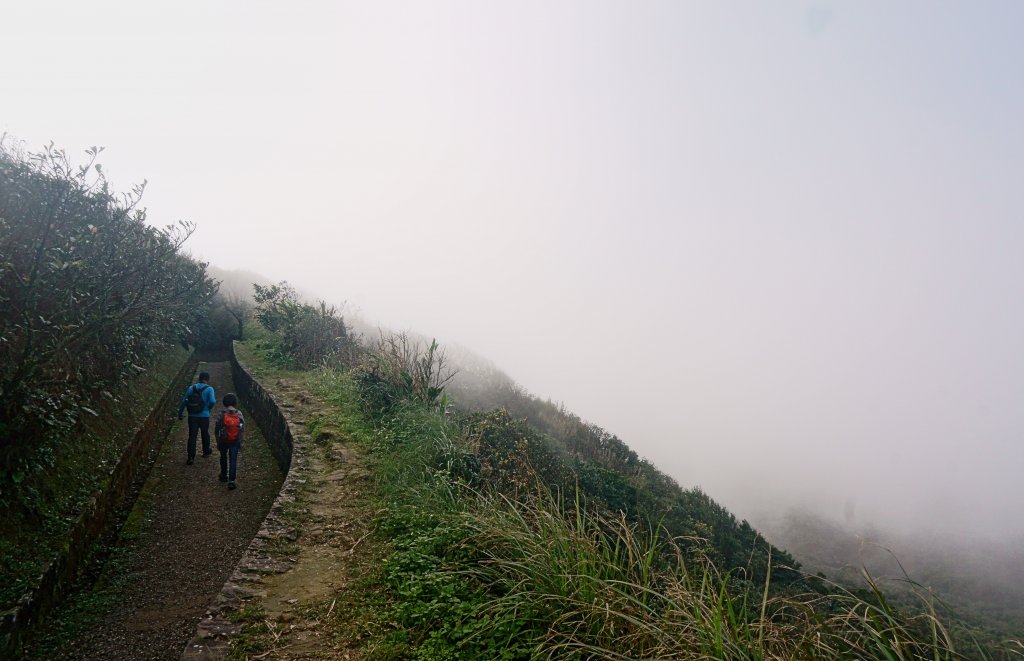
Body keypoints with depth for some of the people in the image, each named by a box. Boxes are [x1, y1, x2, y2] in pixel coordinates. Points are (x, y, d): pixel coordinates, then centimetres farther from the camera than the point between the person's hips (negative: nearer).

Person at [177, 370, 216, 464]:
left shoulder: (191, 388, 2)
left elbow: (183, 402, 4)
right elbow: (212, 401, -23)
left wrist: (180, 414, 12)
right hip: (204, 416, -2)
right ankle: (206, 451, 38)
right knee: (205, 434, 19)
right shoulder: (209, 389, -10)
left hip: (192, 416, 2)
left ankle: (191, 457, -5)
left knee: (192, 436, 3)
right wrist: (209, 408, -2)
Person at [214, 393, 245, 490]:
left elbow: (216, 431, -6)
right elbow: (242, 430, -4)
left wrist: (218, 443, 7)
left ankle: (224, 476, 38)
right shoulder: (239, 414, -9)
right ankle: (231, 481, -4)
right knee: (233, 460, 3)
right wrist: (240, 442, 8)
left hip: (223, 441, 0)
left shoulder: (221, 414, -12)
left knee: (223, 458, 23)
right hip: (235, 442, 0)